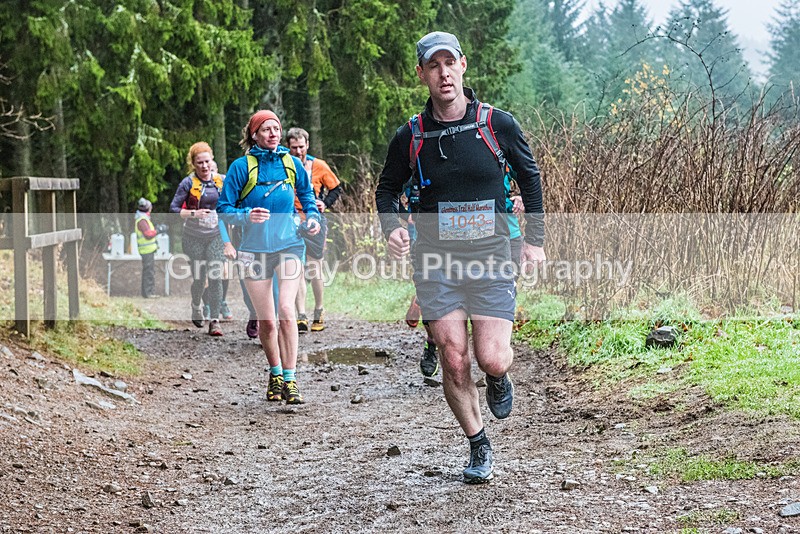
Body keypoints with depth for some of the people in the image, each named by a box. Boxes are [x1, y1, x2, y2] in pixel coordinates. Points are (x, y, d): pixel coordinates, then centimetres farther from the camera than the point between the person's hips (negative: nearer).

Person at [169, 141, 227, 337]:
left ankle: (214, 321, -9)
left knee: (215, 277, -11)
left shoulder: (220, 181, 1)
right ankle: (196, 308, 40)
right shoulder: (188, 183, -7)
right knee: (199, 278, 8)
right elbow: (174, 208, -8)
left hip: (215, 235, 1)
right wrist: (193, 213, -22)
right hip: (194, 237, -1)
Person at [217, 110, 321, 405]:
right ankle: (275, 373, 27)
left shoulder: (292, 163, 5)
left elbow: (306, 195, 23)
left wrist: (312, 217, 5)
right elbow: (224, 208, -1)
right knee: (266, 321, 4)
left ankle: (290, 379, -13)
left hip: (289, 246, 1)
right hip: (255, 249, -1)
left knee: (286, 309, -18)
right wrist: (246, 216, -20)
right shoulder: (242, 166, -3)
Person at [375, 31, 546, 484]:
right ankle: (479, 447, 18)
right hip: (436, 259, 1)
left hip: (491, 256, -1)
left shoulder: (498, 124, -4)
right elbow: (387, 189, 15)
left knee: (491, 359, -11)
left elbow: (529, 176, 12)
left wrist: (536, 239, 9)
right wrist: (392, 227, -6)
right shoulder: (410, 137, -1)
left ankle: (499, 378, 28)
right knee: (454, 362, -2)